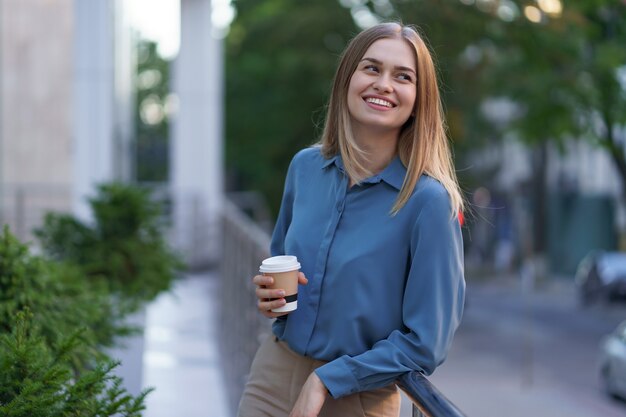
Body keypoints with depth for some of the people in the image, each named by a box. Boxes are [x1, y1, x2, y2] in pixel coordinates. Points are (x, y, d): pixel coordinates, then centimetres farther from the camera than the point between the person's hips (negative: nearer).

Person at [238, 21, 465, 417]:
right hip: (273, 374, 4)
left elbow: (425, 343, -15)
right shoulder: (305, 166, -3)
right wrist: (270, 292, -5)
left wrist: (326, 381, -16)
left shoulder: (429, 200, -17)